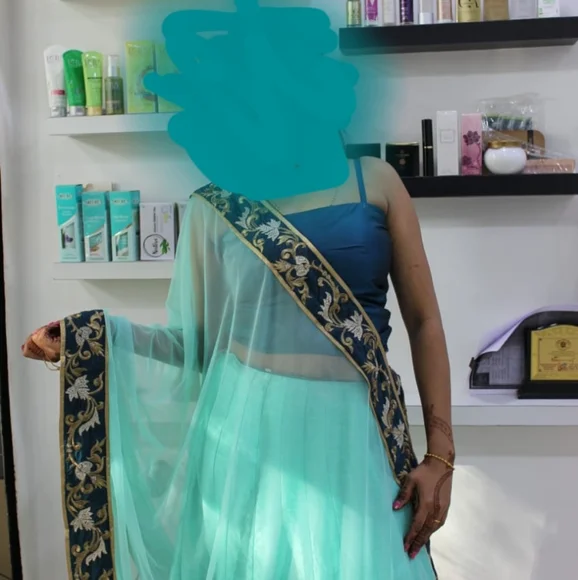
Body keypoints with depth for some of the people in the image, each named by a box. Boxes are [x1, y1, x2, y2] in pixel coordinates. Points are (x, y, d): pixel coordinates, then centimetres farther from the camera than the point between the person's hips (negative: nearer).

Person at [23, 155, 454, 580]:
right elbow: (199, 342, 7)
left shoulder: (376, 180, 2)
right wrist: (94, 339, -8)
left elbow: (424, 322, 2)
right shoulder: (215, 205, 4)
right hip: (248, 427, 1)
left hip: (356, 430, 0)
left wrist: (440, 454, -4)